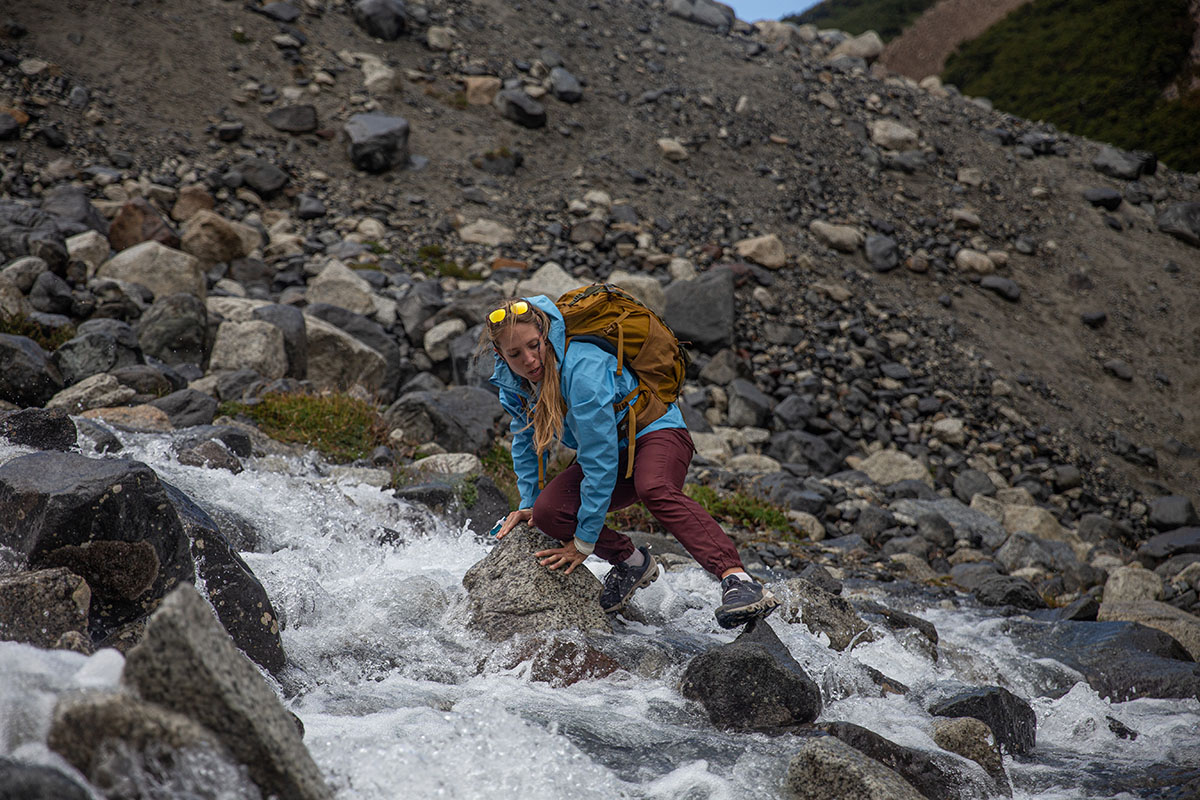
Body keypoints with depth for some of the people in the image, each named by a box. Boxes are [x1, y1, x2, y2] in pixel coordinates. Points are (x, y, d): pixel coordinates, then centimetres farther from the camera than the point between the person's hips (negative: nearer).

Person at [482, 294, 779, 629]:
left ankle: (738, 580, -54)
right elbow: (525, 439, 16)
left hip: (654, 430, -7)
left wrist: (585, 543, -25)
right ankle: (630, 561, 7)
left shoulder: (581, 369, -31)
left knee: (654, 489, -41)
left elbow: (600, 462, -30)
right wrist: (528, 502, 10)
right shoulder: (510, 381, -7)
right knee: (548, 512, -19)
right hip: (612, 452, 7)